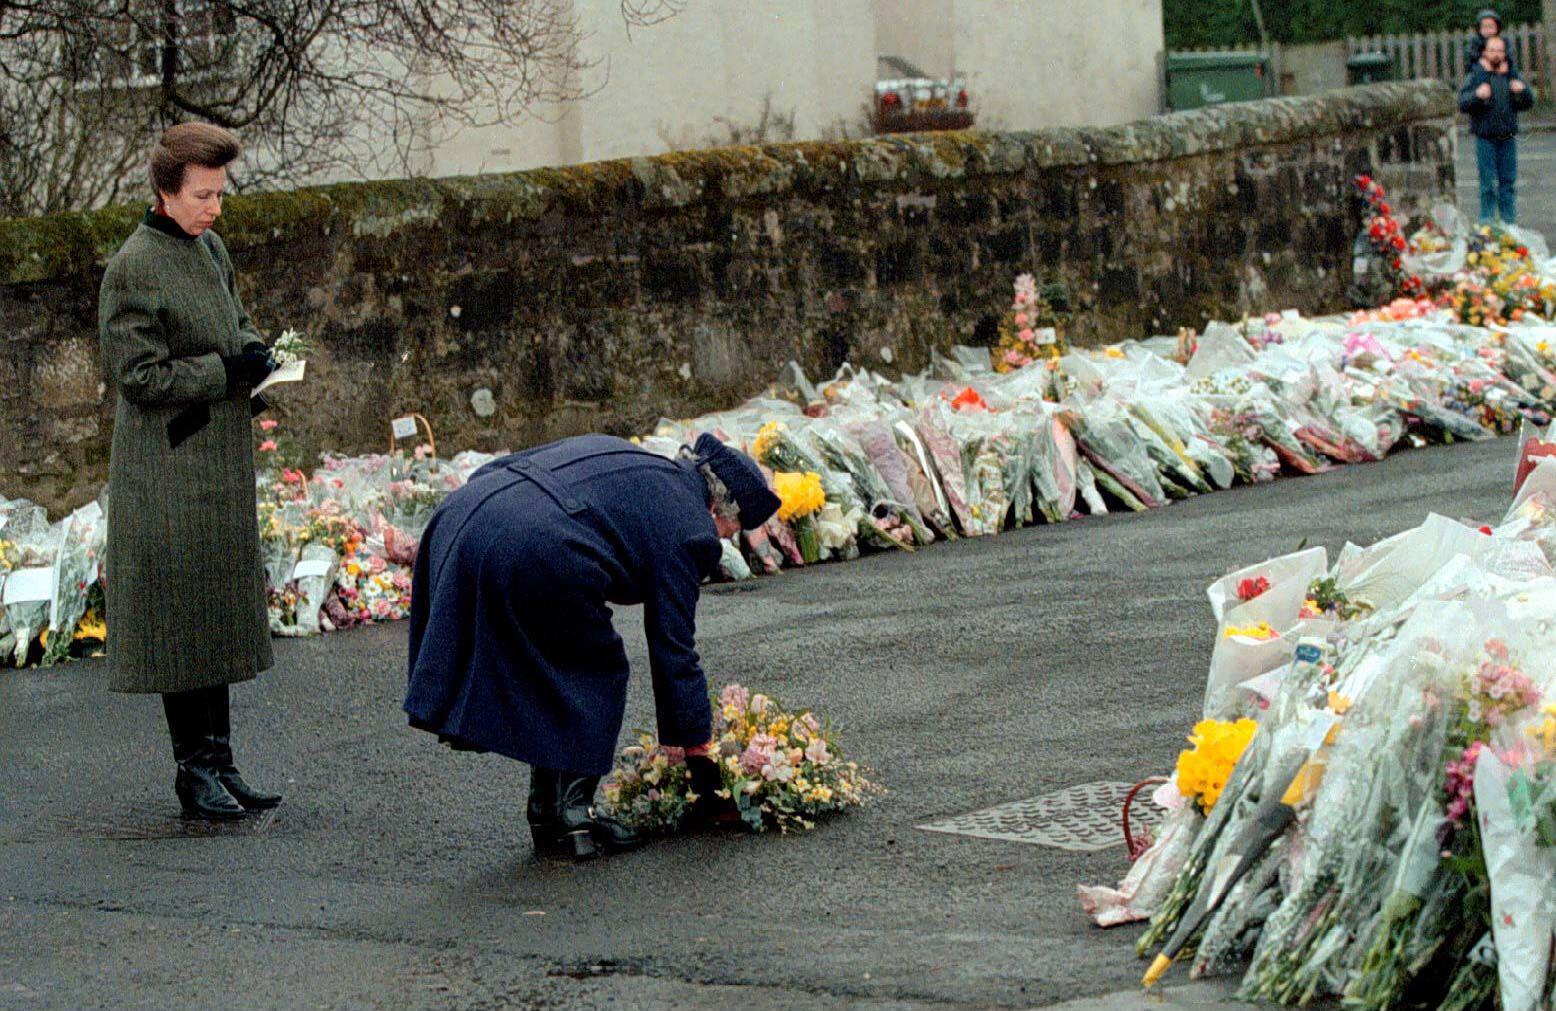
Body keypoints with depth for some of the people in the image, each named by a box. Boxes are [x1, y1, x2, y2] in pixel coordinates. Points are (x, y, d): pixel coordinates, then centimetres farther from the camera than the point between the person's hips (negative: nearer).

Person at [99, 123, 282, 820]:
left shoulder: (210, 248, 11)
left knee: (218, 611, 10)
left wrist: (254, 352, 4)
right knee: (180, 612, -4)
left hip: (220, 464, 8)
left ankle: (217, 762, 16)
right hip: (168, 471, -8)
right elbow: (137, 374, -15)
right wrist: (226, 373, -17)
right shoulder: (133, 268, -14)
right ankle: (196, 770, 2)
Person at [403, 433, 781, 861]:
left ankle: (548, 814, 25)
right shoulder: (686, 525, 8)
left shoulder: (624, 456, 30)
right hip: (534, 553, -8)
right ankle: (567, 816, 9)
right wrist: (701, 759, 14)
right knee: (595, 673, 13)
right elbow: (674, 651, 8)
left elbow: (501, 468, 26)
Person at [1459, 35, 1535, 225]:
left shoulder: (1512, 76, 9)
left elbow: (1528, 102, 10)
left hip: (1508, 138, 3)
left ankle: (1509, 221, 15)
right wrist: (1477, 95, -28)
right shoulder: (1476, 76, -1)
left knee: (1508, 181, 8)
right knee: (1488, 183, -2)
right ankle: (1487, 221, 5)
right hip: (1485, 138, -3)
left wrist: (1522, 90, -11)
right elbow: (1462, 103, -9)